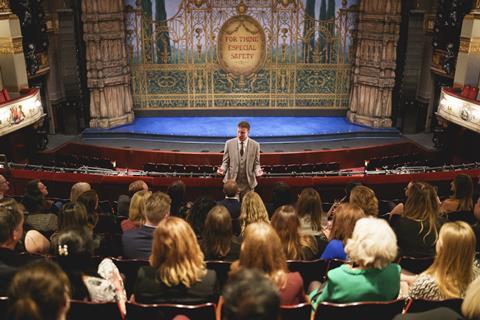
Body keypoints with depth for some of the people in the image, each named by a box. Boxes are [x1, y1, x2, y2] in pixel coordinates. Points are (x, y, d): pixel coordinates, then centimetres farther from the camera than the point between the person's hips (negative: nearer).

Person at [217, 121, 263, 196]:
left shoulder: (255, 145, -2)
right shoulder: (229, 143, -2)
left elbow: (256, 163, 3)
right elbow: (225, 161, 4)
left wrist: (258, 171, -18)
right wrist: (222, 169, -16)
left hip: (248, 183, 0)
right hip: (232, 181, 0)